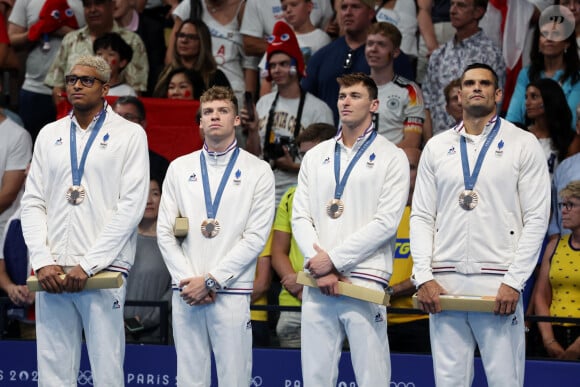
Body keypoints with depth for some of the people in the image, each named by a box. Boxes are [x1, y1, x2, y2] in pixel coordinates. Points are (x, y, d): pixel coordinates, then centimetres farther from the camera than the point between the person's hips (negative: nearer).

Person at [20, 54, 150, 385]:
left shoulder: (129, 135, 4)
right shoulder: (49, 135, 16)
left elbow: (131, 206, -5)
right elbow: (33, 203, 13)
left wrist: (87, 265, -11)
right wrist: (43, 261, -3)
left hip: (103, 271, -4)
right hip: (52, 272, 4)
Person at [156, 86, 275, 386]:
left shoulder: (258, 171, 4)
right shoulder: (179, 168, 13)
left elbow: (256, 237, -3)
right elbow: (164, 232, 9)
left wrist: (211, 280, -9)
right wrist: (187, 280, -4)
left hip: (232, 293, -3)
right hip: (185, 293, 3)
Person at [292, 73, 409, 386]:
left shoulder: (391, 157, 3)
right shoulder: (315, 157, 17)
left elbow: (386, 222, -6)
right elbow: (300, 217, 10)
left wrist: (334, 259, -10)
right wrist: (320, 269, -6)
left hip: (364, 280, -4)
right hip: (317, 283, 4)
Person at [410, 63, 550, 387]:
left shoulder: (523, 144, 4)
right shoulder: (436, 148, 14)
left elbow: (537, 218, -1)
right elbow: (421, 217, 11)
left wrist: (514, 282, -10)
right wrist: (423, 278, -2)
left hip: (498, 284, -3)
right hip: (444, 284, 3)